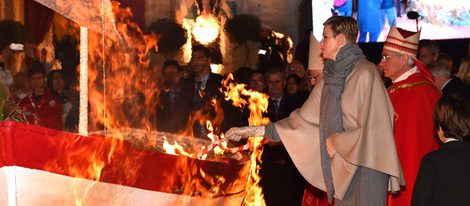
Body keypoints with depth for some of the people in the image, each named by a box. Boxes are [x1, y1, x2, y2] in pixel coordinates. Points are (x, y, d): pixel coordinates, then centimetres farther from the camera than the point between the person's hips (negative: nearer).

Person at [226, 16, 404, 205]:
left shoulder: (365, 73, -12)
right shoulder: (331, 76, 10)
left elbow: (370, 128, -16)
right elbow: (302, 120, 12)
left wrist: (336, 141, -4)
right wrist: (256, 131, 9)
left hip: (364, 167, -7)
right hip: (343, 169, 7)